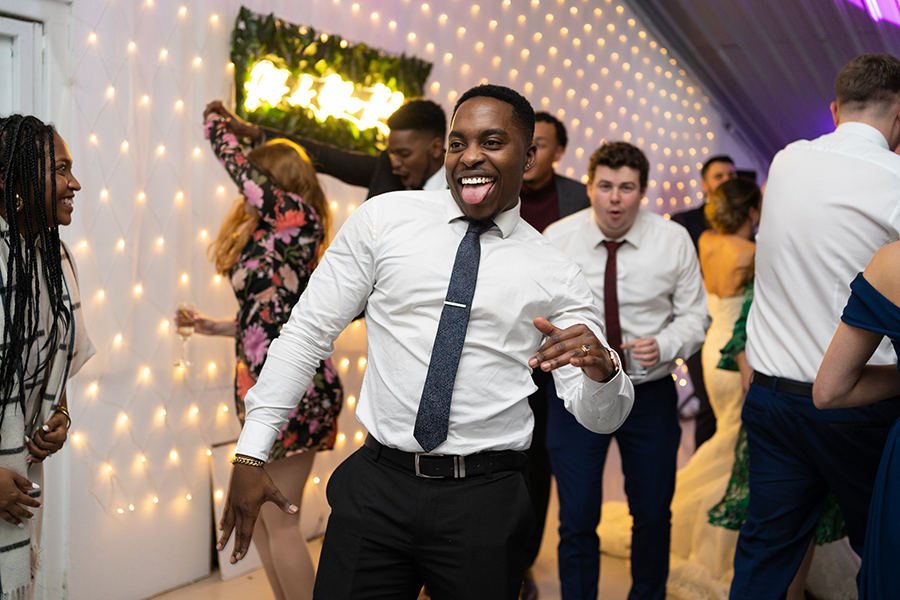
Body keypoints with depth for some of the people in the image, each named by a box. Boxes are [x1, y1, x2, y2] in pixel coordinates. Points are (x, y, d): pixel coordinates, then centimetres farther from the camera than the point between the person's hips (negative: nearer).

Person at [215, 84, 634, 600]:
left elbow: (602, 418, 0)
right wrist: (250, 454, -1)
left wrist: (601, 366, -23)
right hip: (376, 486, 0)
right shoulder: (384, 219, 1)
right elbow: (309, 331, 3)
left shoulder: (556, 276, 2)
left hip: (485, 503, 0)